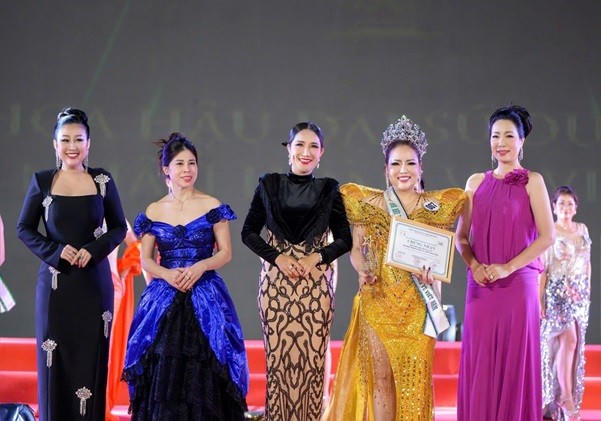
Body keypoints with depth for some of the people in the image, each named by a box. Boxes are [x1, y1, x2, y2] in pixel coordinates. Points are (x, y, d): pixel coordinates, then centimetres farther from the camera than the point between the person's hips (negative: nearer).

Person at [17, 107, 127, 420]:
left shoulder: (102, 181, 3)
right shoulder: (42, 181, 2)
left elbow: (118, 228, 8)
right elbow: (24, 228, 5)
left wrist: (94, 250, -9)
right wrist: (55, 251, -10)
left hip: (94, 281, 0)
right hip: (55, 283, 0)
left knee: (91, 358, 1)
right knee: (55, 360, 0)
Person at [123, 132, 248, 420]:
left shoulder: (211, 206, 3)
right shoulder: (154, 211, 8)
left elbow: (226, 253, 2)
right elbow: (145, 259, 8)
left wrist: (201, 266, -16)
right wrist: (166, 274, -12)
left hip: (205, 297, -2)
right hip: (164, 298, 2)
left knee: (203, 372, -7)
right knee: (163, 372, -4)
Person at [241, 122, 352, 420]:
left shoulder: (328, 189, 5)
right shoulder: (269, 185, 5)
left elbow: (345, 239, 5)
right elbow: (248, 232, 4)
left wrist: (317, 257, -11)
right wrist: (278, 258, -9)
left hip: (317, 284, 0)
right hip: (275, 282, 0)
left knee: (313, 355, -2)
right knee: (278, 354, 0)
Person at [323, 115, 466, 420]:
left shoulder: (436, 207, 6)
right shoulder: (370, 204, 4)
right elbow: (356, 249, 9)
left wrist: (433, 271, -11)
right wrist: (363, 272, -11)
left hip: (418, 304, 1)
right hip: (378, 301, 0)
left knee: (415, 377, 1)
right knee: (380, 377, -1)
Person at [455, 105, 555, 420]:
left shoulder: (532, 181, 0)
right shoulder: (477, 182, 10)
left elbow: (547, 237, -6)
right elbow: (461, 235, 12)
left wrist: (507, 268, -13)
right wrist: (474, 265, -7)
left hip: (517, 284, -3)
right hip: (480, 285, 3)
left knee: (515, 363, 0)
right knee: (478, 365, 3)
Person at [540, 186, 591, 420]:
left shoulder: (582, 230, 12)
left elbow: (587, 263, 18)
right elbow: (542, 267, -6)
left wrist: (588, 290, 13)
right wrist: (539, 298, -10)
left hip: (580, 293, 5)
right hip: (558, 292, -5)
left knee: (574, 343, 4)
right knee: (568, 339, -16)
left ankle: (565, 395, 12)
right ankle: (566, 397, -12)